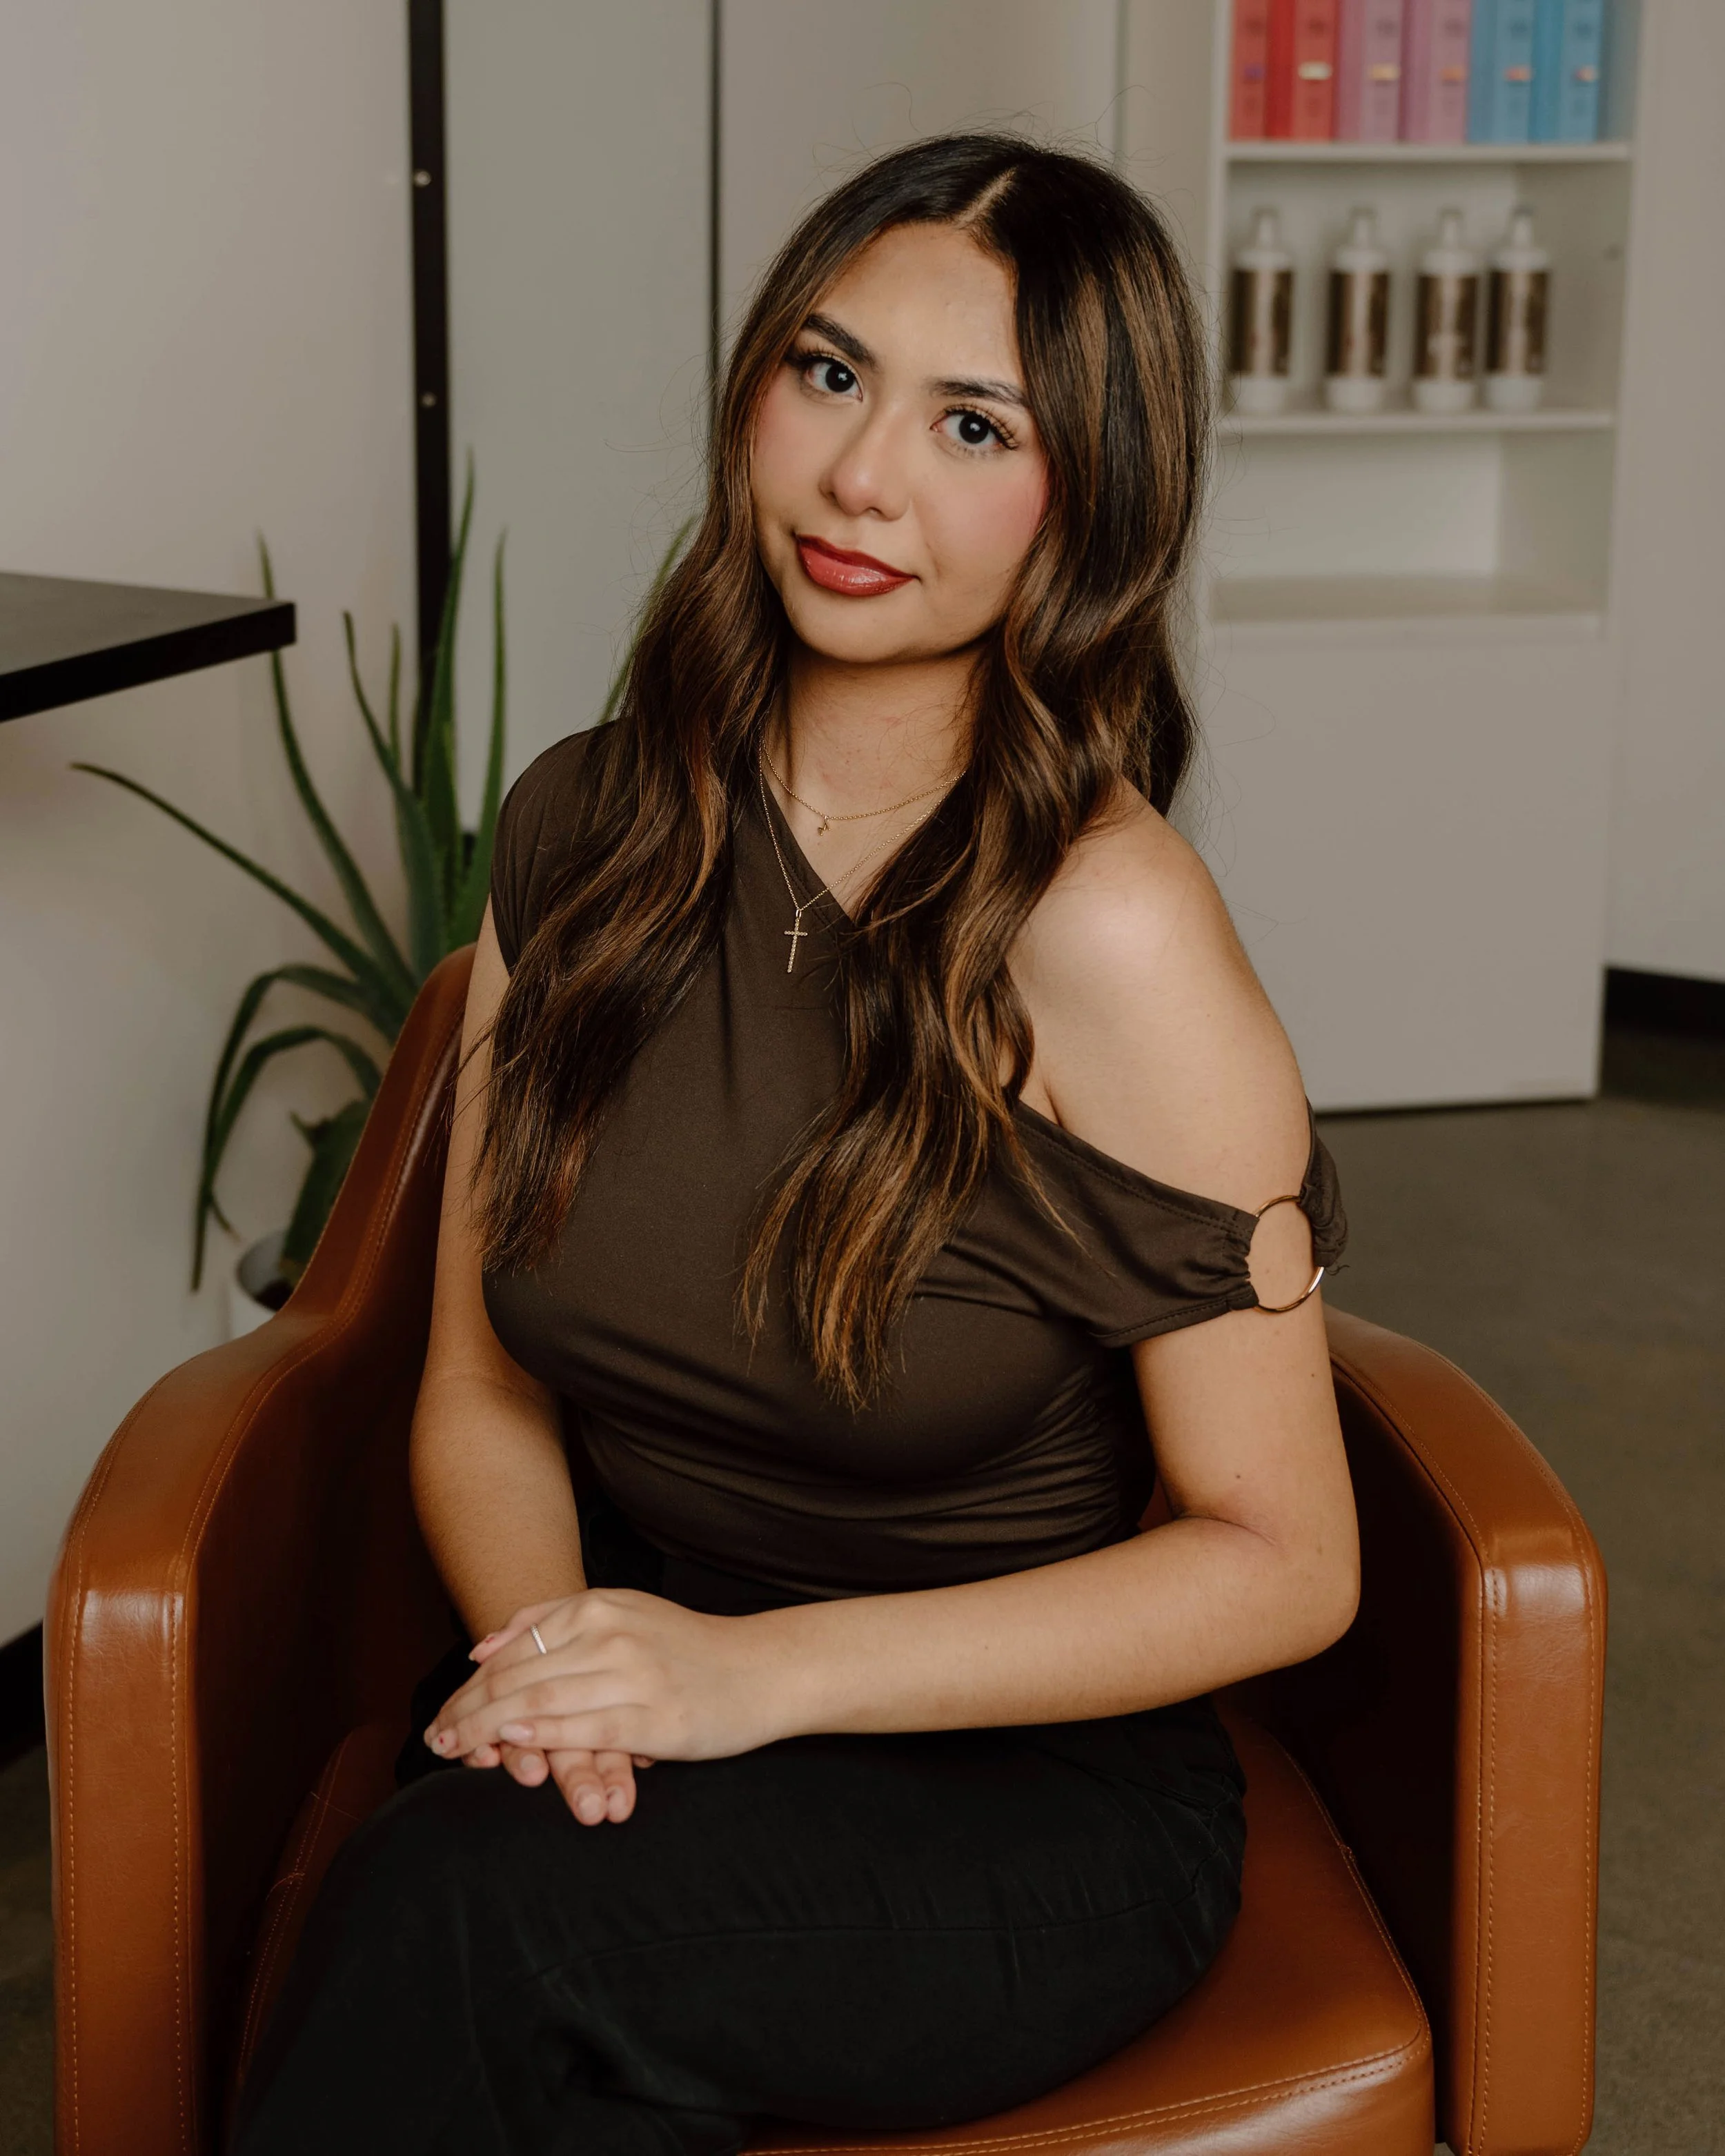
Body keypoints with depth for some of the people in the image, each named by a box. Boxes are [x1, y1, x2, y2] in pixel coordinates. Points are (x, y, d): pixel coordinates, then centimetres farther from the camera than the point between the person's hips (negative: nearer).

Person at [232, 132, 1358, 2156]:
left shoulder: (1101, 926, -15)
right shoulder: (583, 832, 2)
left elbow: (1281, 1559, -12)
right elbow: (480, 1384, 8)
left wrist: (760, 1668, -20)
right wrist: (542, 1647, -14)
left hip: (1018, 1787, -3)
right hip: (631, 1738, 4)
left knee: (466, 1916, -32)